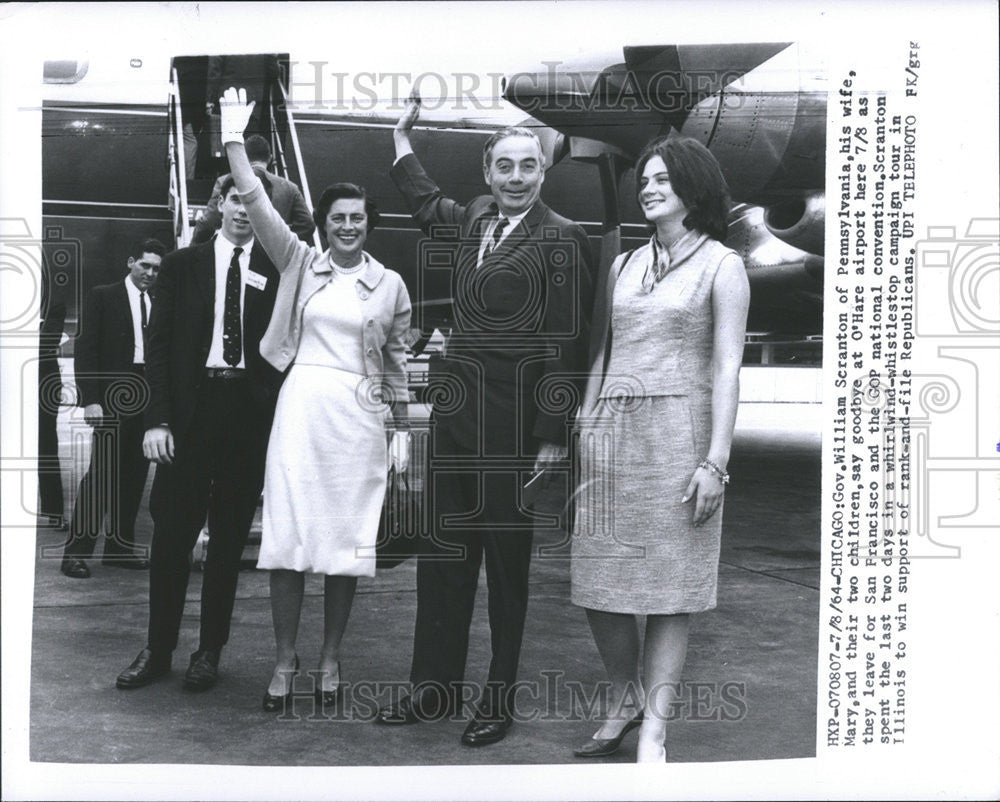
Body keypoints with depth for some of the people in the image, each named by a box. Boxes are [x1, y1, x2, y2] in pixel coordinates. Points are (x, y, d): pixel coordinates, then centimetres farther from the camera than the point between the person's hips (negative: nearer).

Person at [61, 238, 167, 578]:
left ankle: (120, 545, 17)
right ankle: (77, 550, 0)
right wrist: (90, 399, -10)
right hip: (113, 398, -4)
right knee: (102, 472, -8)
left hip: (147, 400, 4)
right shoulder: (102, 296, 3)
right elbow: (85, 350, -1)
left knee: (135, 474, 6)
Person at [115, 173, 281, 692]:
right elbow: (159, 344, 5)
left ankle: (210, 650, 18)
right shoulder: (181, 265, 9)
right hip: (191, 406, 0)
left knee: (230, 535, 6)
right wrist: (158, 419, -5)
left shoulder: (276, 271, 7)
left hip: (250, 411, 0)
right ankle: (158, 649, 17)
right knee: (172, 532, 2)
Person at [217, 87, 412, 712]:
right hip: (300, 408, 0)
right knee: (288, 536, -1)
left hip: (359, 418, 0)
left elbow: (398, 360, 12)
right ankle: (285, 659, 13)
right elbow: (258, 204, -2)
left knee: (346, 541, 4)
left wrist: (404, 429, 11)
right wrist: (234, 137, -9)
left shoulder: (390, 284, 8)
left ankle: (330, 659, 18)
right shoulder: (300, 263, 8)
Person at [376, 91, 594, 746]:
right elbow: (427, 205, 35)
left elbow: (564, 344, -12)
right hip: (456, 409, 7)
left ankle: (499, 702, 19)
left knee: (507, 564, 5)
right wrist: (403, 133, 38)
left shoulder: (561, 238, -9)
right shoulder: (476, 218, 12)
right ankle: (434, 689, 25)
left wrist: (553, 437, -14)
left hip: (512, 422, -7)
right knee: (443, 556, 12)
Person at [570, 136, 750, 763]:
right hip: (611, 430, 5)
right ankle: (625, 699, 27)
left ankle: (654, 731, 8)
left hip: (678, 433, -5)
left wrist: (715, 460, -13)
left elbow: (727, 368, -5)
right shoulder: (624, 266, 17)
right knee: (599, 580, 5)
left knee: (669, 589, -1)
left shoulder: (721, 265, 2)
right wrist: (585, 432, 11)